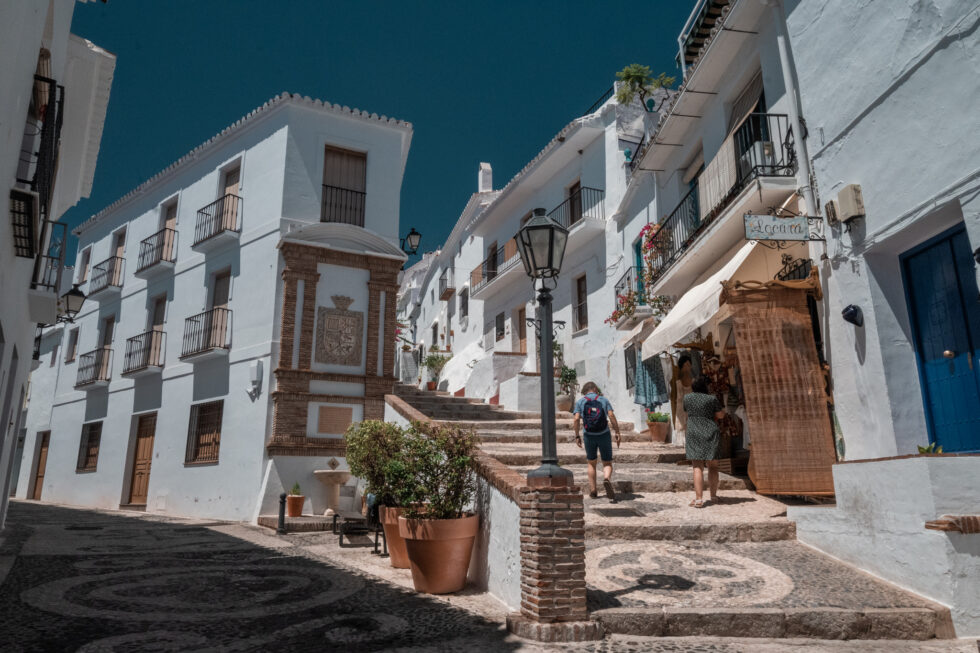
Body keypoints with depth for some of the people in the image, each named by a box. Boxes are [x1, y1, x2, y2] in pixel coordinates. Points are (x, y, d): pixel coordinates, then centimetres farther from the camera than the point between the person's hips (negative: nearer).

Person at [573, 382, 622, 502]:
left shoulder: (580, 401, 5)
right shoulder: (604, 400, 6)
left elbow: (576, 419, -6)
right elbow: (611, 416, -7)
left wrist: (577, 436, 0)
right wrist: (617, 433, -7)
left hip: (589, 436, 1)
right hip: (604, 435, -1)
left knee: (591, 463, 18)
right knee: (607, 464, 6)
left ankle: (593, 491, 16)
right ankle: (607, 479, -25)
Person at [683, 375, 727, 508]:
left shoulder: (688, 397, 3)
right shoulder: (712, 399, -2)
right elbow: (720, 415, 5)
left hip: (694, 435, 0)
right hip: (711, 434, 0)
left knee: (698, 467, -3)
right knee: (713, 466, 14)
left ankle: (698, 499, -10)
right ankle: (713, 496, 22)